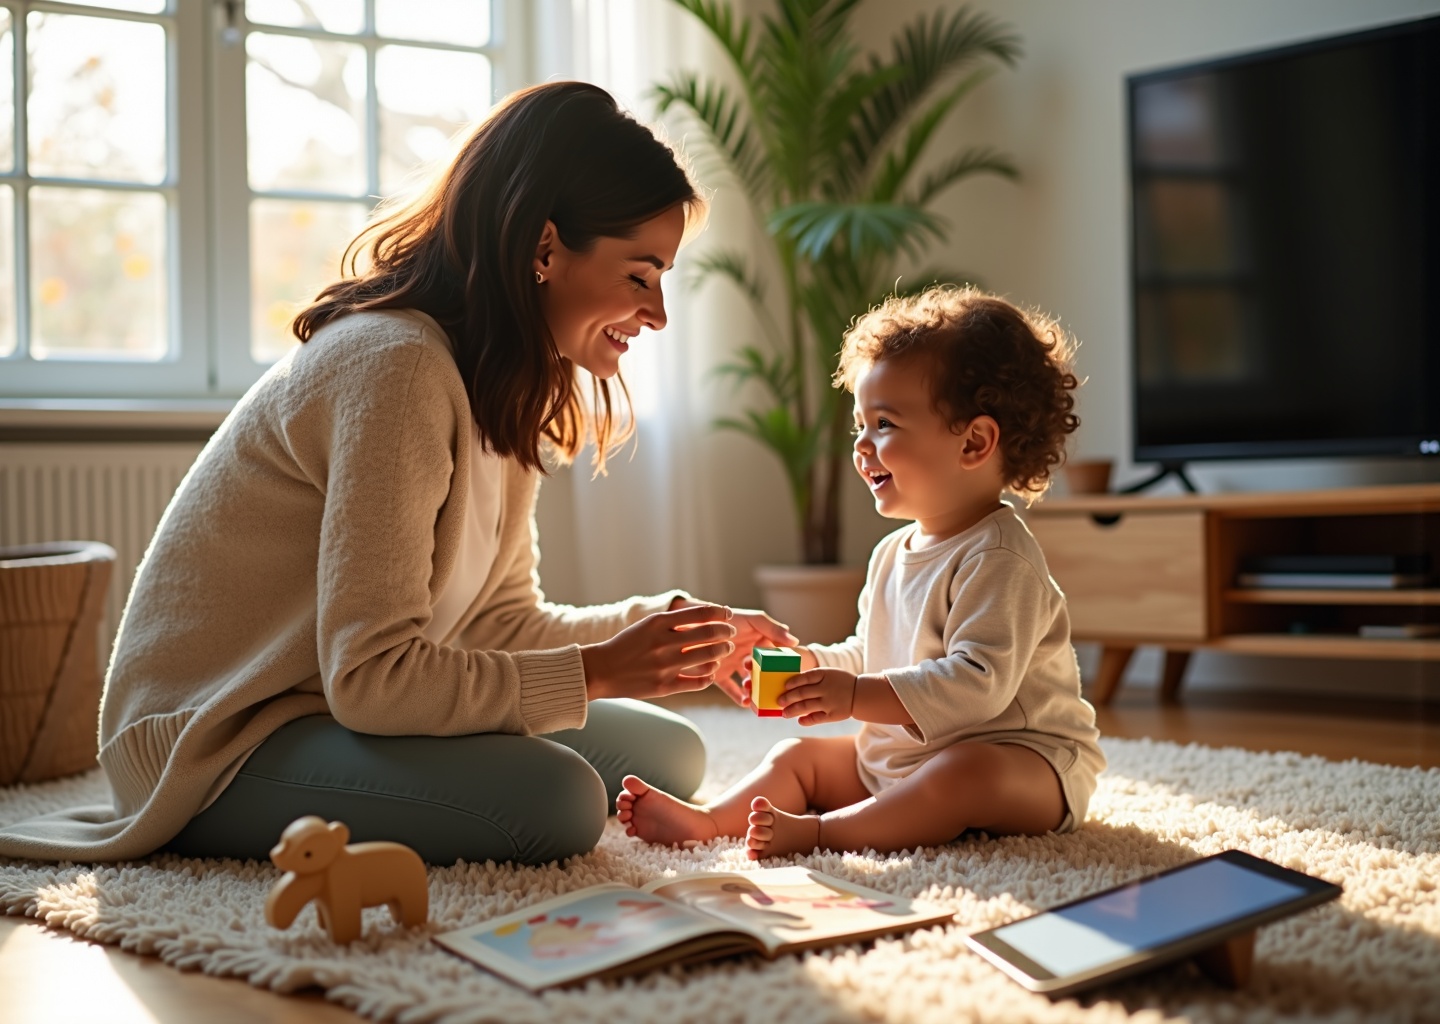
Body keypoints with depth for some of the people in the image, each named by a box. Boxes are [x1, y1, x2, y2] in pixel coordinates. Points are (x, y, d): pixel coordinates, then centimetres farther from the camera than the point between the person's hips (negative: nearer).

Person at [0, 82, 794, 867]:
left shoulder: (504, 388, 8)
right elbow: (370, 676, -27)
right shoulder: (395, 366, -24)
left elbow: (500, 620, 8)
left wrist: (662, 629, -5)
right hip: (214, 746, -9)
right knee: (554, 802, -30)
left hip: (340, 711, 9)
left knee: (666, 755, 3)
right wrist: (598, 671, -23)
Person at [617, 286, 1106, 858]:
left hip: (1023, 759, -9)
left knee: (967, 773, -39)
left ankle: (818, 832, -42)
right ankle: (706, 820, -12)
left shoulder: (998, 561, -20)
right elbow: (867, 657, 21)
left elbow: (978, 682, -31)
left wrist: (858, 696, -35)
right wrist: (809, 663, 0)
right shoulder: (892, 554, 10)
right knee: (798, 756, 8)